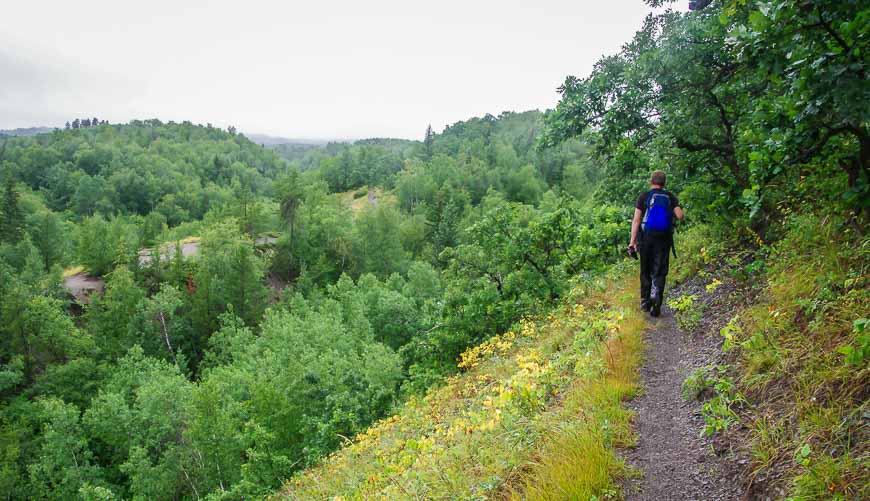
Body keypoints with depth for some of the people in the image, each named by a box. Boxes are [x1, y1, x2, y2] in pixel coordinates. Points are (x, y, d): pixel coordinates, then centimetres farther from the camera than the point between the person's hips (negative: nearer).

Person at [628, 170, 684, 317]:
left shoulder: (644, 196, -1)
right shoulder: (670, 197, 3)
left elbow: (636, 220, -6)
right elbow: (680, 216, -5)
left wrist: (633, 241, -6)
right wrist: (670, 213, 17)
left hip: (647, 238, 0)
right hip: (664, 239, 0)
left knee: (645, 271, 14)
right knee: (659, 272, 3)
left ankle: (645, 300, 19)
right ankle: (656, 298, -18)